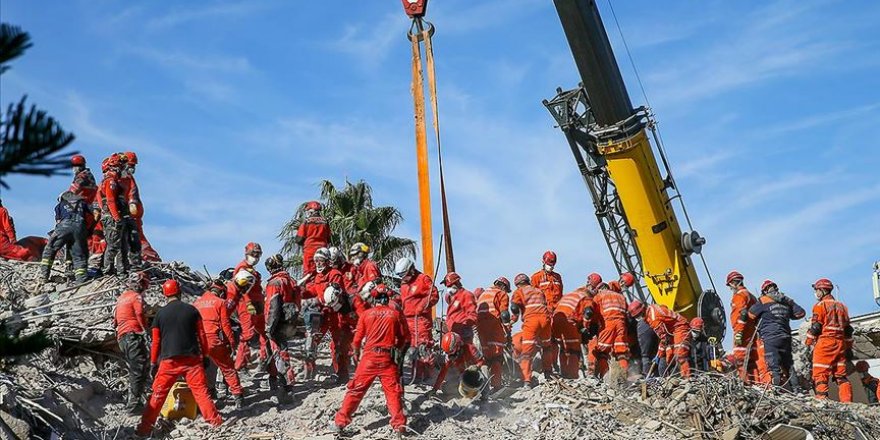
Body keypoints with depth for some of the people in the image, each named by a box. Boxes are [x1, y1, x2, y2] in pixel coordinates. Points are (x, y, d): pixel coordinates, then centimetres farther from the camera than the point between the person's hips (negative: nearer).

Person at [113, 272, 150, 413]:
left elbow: (115, 319, 26)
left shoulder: (121, 297, 23)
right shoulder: (136, 297, -3)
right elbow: (140, 315, -17)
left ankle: (132, 401, 19)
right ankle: (134, 403, -16)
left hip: (121, 338, 9)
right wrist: (146, 331, -13)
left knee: (134, 371, 16)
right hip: (133, 336, -9)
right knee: (140, 369, -11)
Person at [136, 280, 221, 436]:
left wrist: (153, 363, 14)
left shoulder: (160, 313, 3)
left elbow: (156, 341, 6)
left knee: (158, 394, 7)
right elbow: (201, 335, 6)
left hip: (169, 360, 0)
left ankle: (145, 427, 7)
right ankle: (215, 421, -2)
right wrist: (205, 356, 14)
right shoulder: (191, 310, 3)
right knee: (201, 391, 3)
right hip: (192, 359, 0)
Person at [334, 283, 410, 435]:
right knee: (393, 391, 6)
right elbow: (405, 338, 7)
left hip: (369, 356, 0)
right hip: (388, 358, 0)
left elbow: (357, 339, 7)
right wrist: (398, 350, 25)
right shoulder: (396, 314, 3)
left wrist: (356, 353, 25)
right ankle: (399, 424, 0)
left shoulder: (366, 314, 2)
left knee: (356, 389, 7)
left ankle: (340, 422, 8)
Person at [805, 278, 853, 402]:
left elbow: (815, 326, -8)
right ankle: (847, 401, -1)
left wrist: (809, 342, -1)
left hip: (825, 342, -7)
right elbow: (848, 329, 20)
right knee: (841, 375, 7)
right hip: (840, 343, 7)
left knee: (820, 373, -8)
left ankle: (821, 398, -20)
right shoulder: (841, 306, 20)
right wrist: (849, 346, 23)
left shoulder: (820, 305, -2)